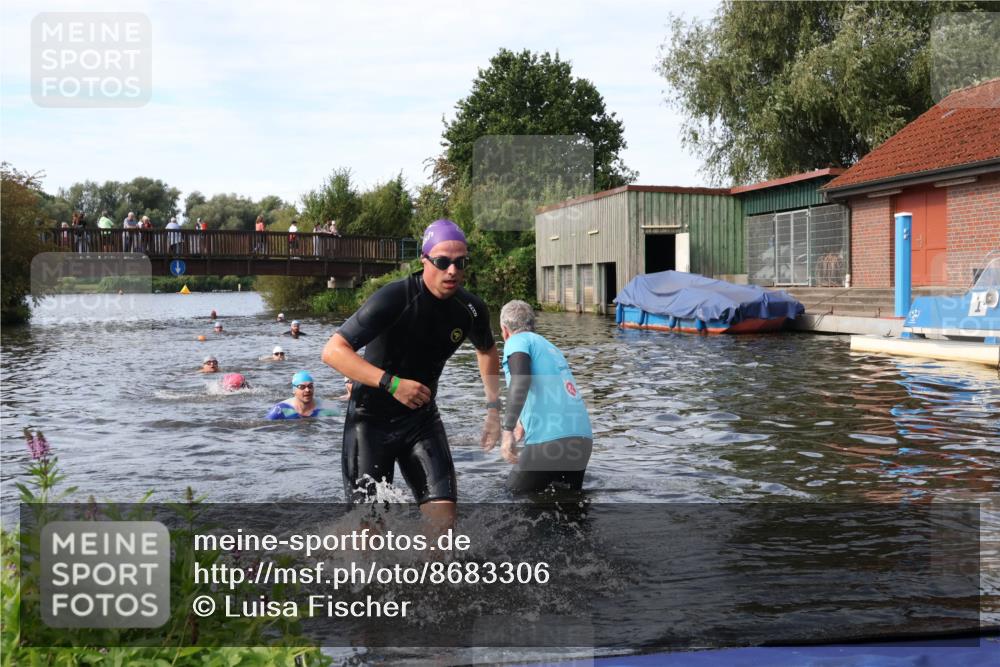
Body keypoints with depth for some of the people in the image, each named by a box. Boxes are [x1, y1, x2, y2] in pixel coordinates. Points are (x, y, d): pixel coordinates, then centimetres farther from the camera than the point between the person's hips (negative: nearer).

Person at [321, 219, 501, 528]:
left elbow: (487, 350, 19)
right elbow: (332, 351, -26)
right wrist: (391, 383, -35)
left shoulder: (471, 309, -5)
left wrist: (493, 407, 9)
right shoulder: (395, 298, -23)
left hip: (421, 418, 5)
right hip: (371, 419, -4)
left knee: (444, 513, -7)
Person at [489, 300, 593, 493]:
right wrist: (521, 428, 55)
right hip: (584, 439, 7)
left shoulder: (517, 341, 5)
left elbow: (520, 380, -16)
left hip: (550, 441, -7)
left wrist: (508, 431, -20)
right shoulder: (550, 347, 28)